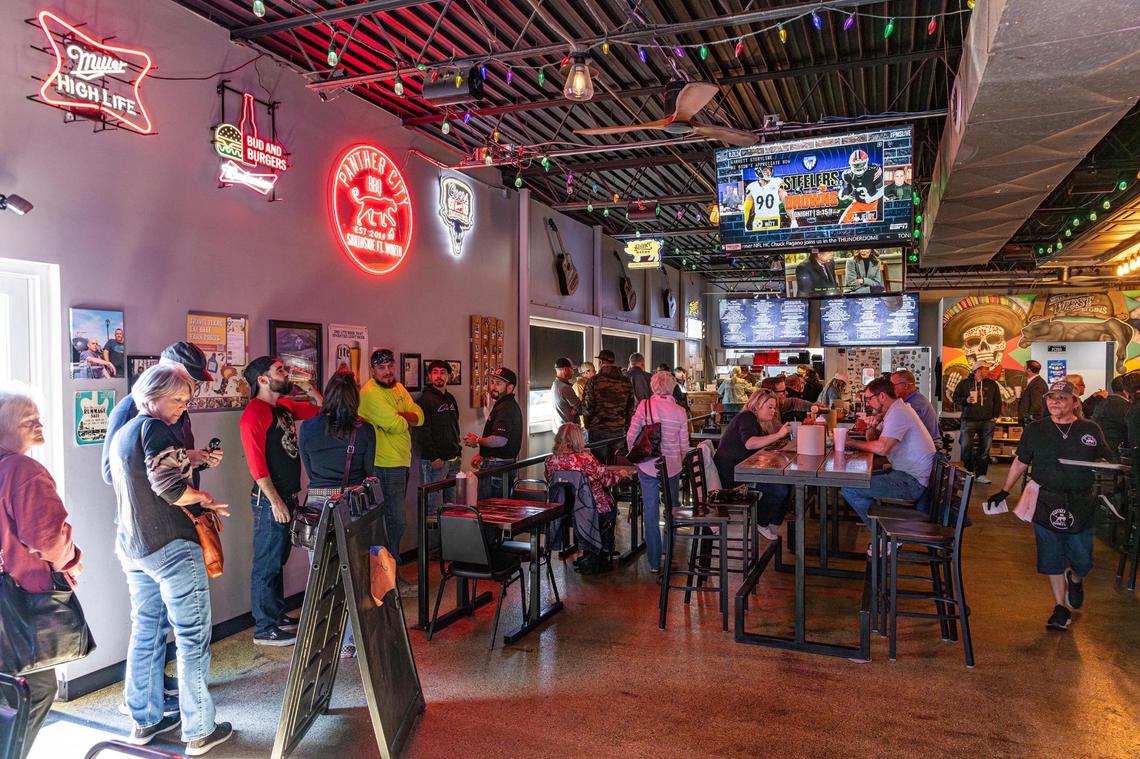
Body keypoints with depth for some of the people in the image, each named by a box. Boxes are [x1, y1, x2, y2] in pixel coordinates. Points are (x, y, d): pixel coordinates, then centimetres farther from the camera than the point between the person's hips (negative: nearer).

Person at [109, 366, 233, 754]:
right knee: (192, 637, -1)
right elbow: (168, 485, -27)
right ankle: (199, 732, 6)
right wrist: (205, 499, -10)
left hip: (132, 548, 9)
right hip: (170, 546, -9)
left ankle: (144, 721, 28)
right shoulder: (155, 429, -15)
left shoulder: (121, 435, 13)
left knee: (144, 632, 18)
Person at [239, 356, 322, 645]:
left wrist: (306, 385, 9)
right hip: (270, 500, -9)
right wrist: (275, 501, -20)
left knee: (278, 559, 18)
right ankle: (264, 629, 11)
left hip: (287, 496, 9)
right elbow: (256, 463, -20)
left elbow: (320, 407, 25)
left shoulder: (285, 406, 10)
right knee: (266, 564, 1)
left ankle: (278, 617, 31)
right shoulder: (254, 413, -15)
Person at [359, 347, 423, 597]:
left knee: (395, 520, 16)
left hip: (400, 463, 9)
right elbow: (397, 425, -22)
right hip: (385, 465, -9)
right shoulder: (371, 393, -15)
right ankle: (391, 579, 4)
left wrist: (400, 416, -12)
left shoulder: (398, 388, 14)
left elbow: (419, 417, 5)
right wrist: (406, 418, -2)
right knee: (395, 520, -6)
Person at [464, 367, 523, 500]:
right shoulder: (511, 406, 17)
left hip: (496, 467, -11)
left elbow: (499, 440, -29)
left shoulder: (505, 409, -19)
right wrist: (482, 455, 17)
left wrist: (477, 441, -12)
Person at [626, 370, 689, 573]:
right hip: (672, 468, 1)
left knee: (651, 514, 7)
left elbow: (631, 437, -5)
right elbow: (684, 445, 1)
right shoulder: (680, 412, -3)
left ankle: (654, 562, 13)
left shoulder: (644, 406, -7)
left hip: (647, 467, -1)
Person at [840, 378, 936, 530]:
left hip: (911, 482, -11)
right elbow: (873, 440, 17)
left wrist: (853, 443, -12)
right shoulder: (897, 410, 17)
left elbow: (881, 448, -26)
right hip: (906, 473, 11)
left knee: (849, 489, -17)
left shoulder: (898, 413, -16)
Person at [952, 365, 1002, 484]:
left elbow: (997, 401, 15)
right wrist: (965, 400, -11)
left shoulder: (992, 384, 12)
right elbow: (956, 397, 8)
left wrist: (995, 415, 6)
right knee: (966, 447, -9)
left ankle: (981, 474, 10)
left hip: (987, 422, 3)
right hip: (969, 421, -3)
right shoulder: (965, 383, 4)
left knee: (984, 449, 3)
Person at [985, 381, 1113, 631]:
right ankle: (1061, 608, 16)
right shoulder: (1034, 431, 4)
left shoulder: (1091, 430, 3)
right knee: (1052, 559, 3)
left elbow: (1107, 462, 11)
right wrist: (1004, 491, 8)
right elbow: (1020, 462, 11)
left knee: (1082, 559, 6)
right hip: (1046, 505, 0)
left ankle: (1075, 580, 42)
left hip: (1081, 507, 0)